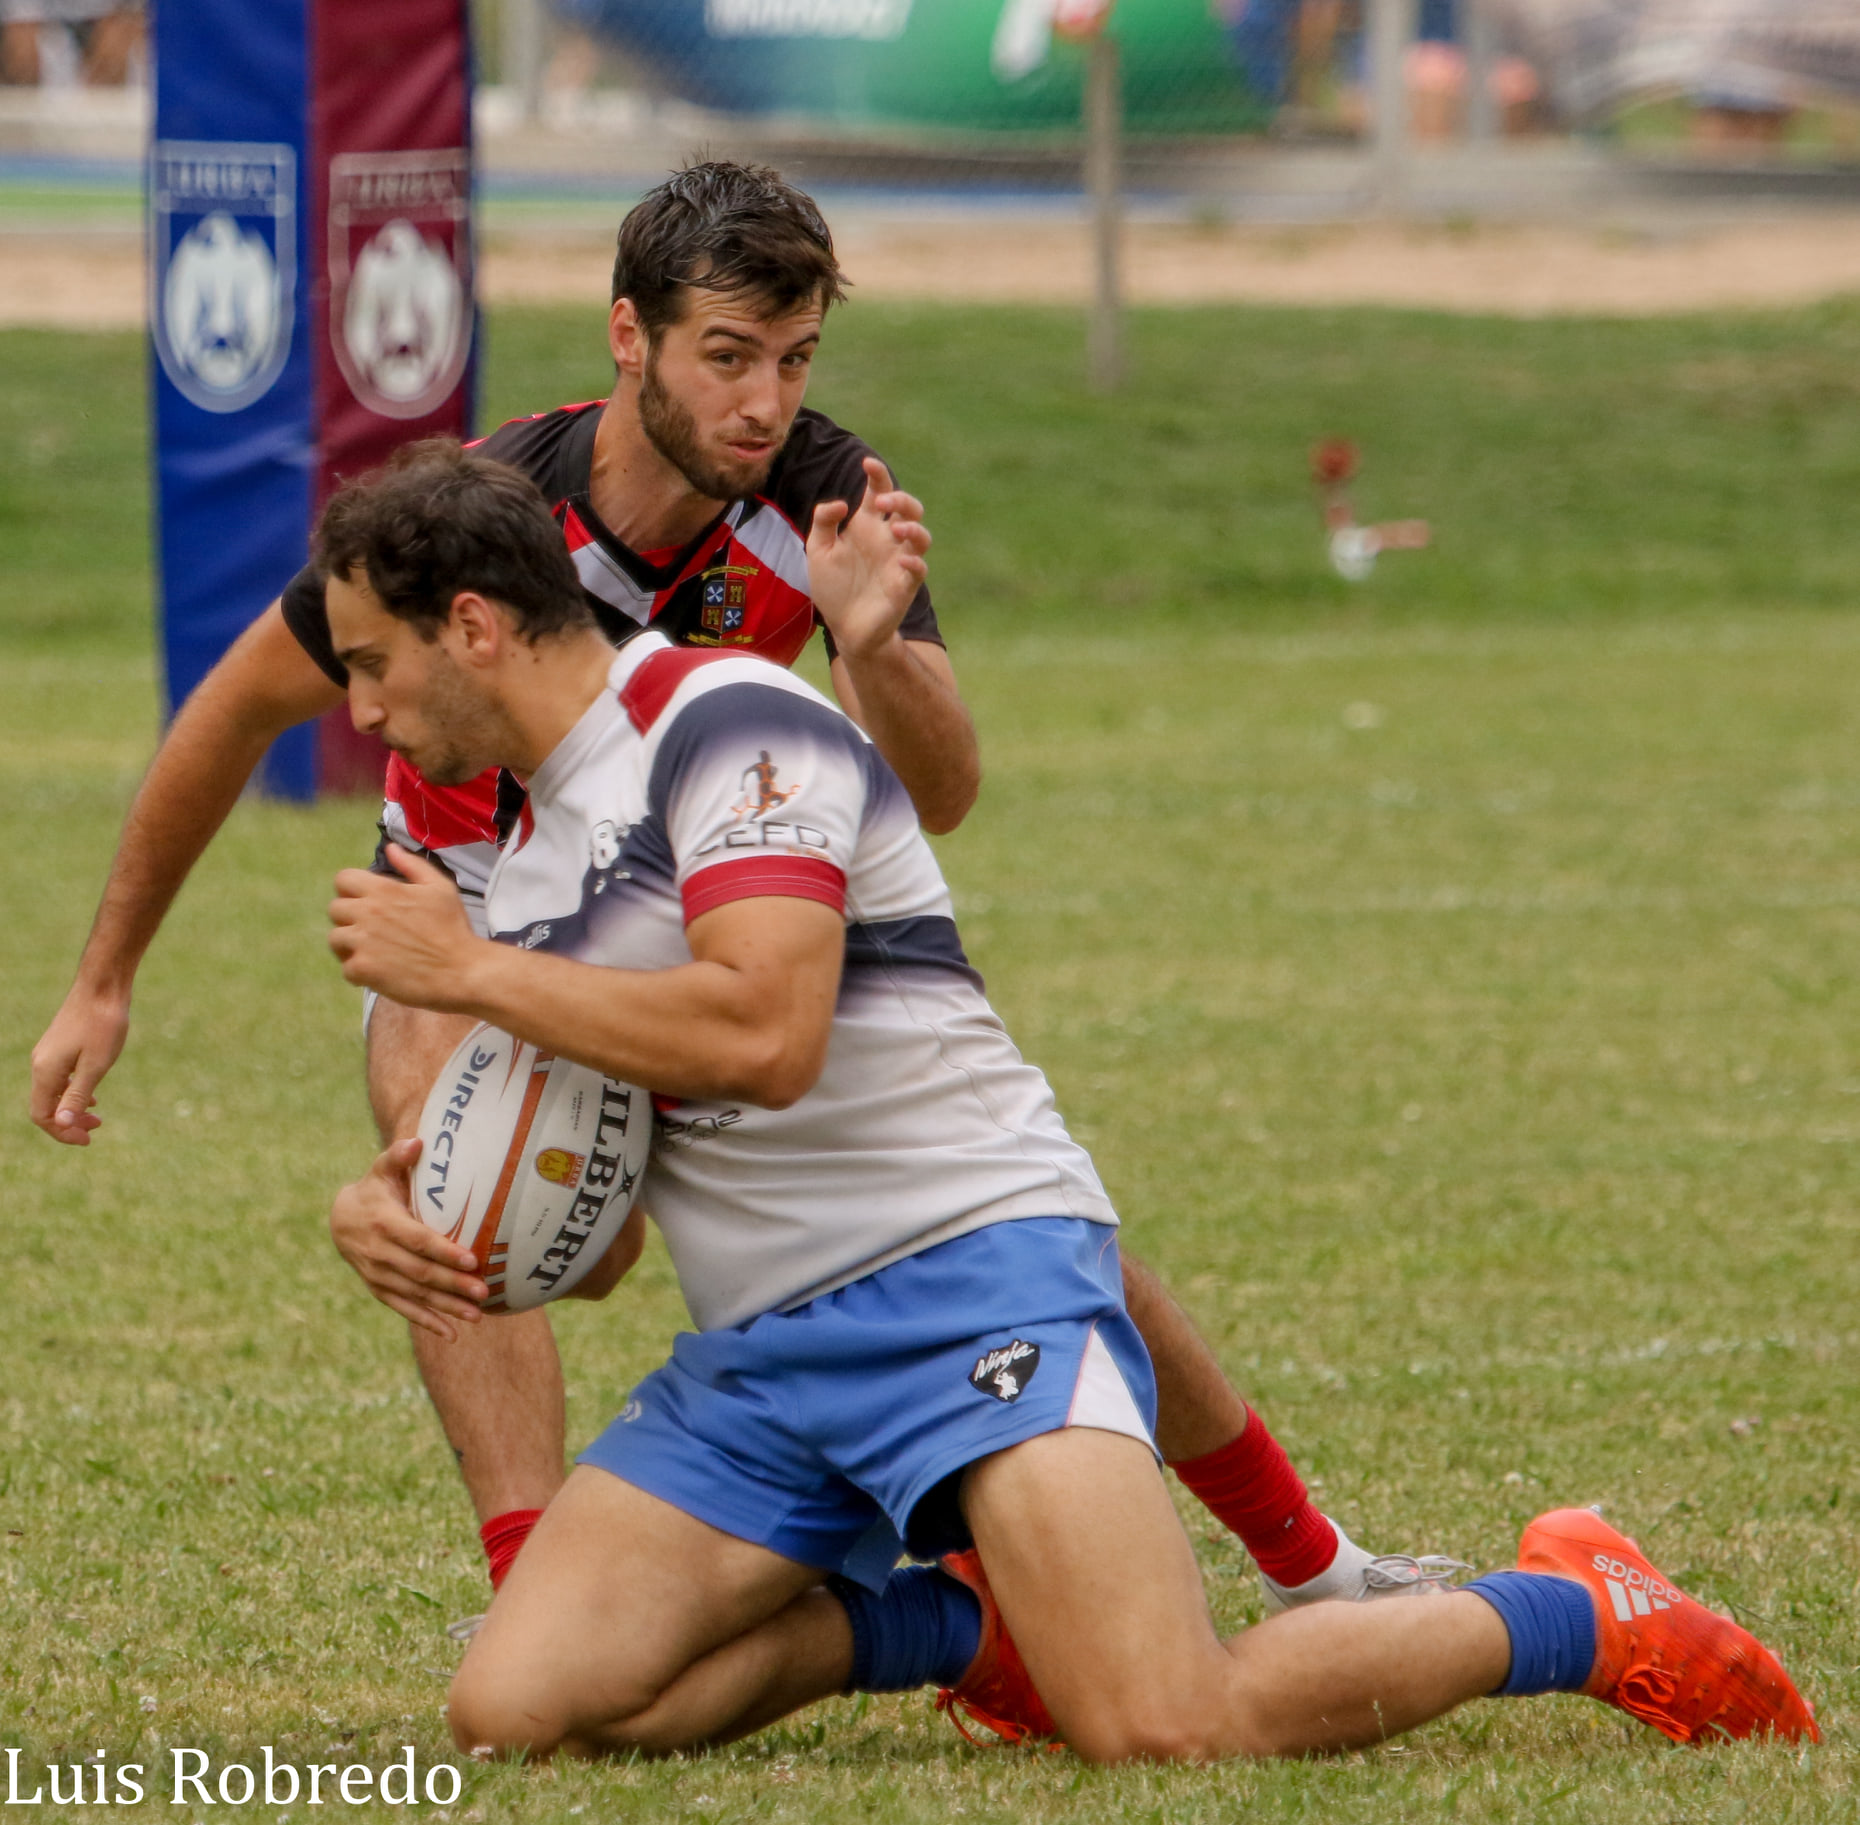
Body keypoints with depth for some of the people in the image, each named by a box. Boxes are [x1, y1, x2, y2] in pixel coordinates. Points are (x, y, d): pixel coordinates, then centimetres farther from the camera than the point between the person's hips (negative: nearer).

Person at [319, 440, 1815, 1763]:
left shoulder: (724, 721, -9)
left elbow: (763, 1032, -25)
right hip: (758, 1357, 9)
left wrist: (473, 974, -15)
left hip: (968, 1263, -9)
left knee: (1170, 1735, -26)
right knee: (514, 1709, -9)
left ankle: (1579, 1613, 1)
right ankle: (952, 1622, 12)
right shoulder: (530, 867, 18)